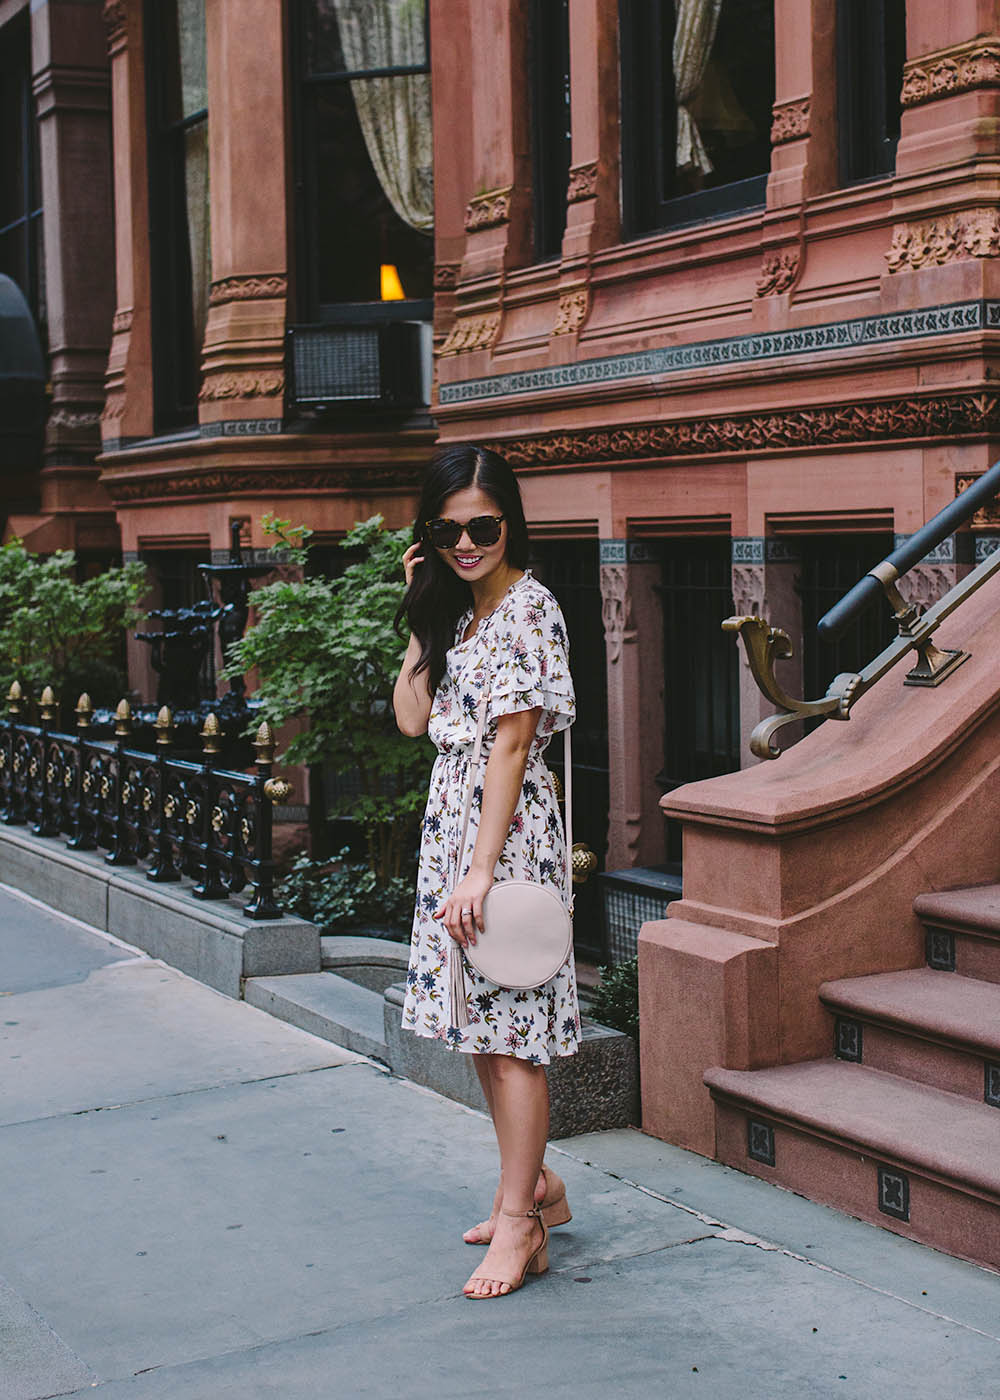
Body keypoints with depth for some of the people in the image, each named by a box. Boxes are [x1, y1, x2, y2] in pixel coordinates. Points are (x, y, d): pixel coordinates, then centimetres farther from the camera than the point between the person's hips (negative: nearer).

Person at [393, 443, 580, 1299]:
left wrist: (481, 870, -20)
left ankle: (520, 1226, 3)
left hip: (506, 829, -9)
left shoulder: (526, 608, -12)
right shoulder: (457, 612, 14)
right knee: (479, 1023, 14)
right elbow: (413, 719, 9)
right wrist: (421, 616, 7)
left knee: (510, 1029, -5)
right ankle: (537, 1185, 27)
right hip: (450, 821, 9)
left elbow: (512, 744, -17)